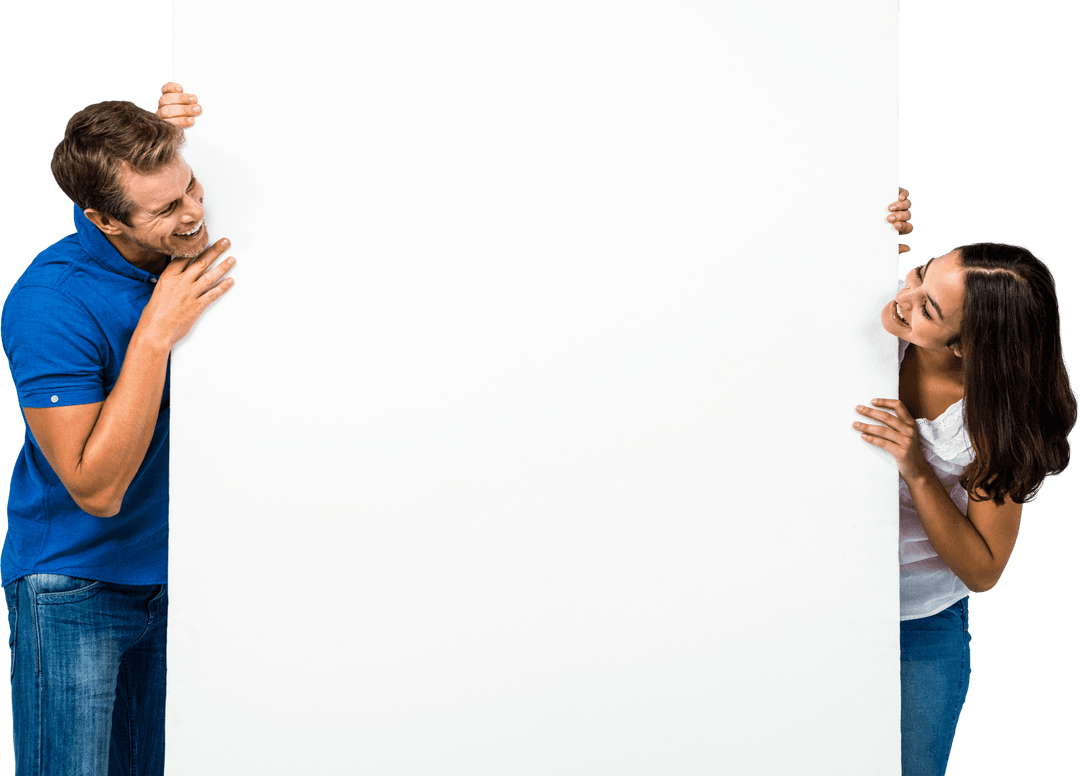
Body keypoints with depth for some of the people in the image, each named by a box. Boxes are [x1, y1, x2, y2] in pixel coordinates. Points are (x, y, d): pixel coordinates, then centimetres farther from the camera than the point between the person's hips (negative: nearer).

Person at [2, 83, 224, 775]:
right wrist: (156, 333, -31)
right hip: (74, 587, -6)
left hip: (169, 575, 6)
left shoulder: (182, 246, -8)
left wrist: (171, 135, -7)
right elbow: (96, 489, -26)